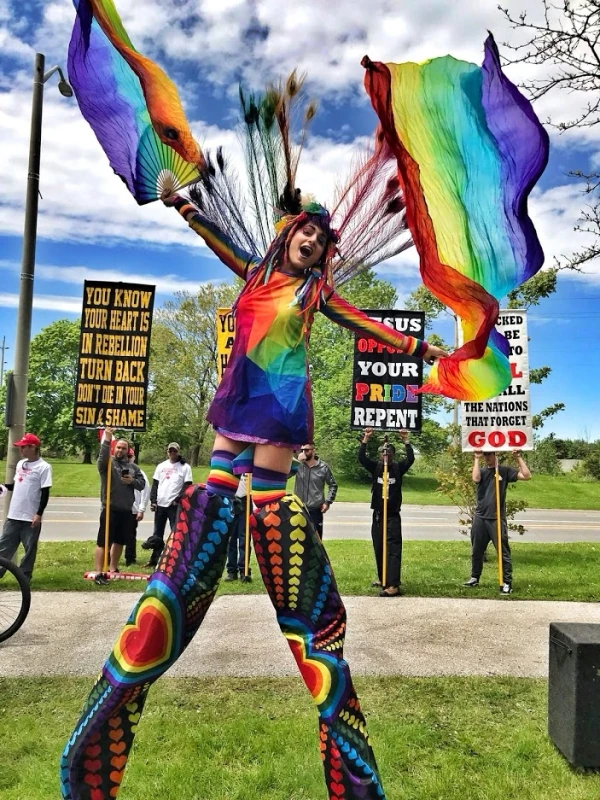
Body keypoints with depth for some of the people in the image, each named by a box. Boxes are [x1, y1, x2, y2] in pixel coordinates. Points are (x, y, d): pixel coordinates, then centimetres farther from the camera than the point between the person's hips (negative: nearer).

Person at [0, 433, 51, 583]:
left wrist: (39, 514, -16)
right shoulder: (20, 463, 11)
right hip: (13, 515, 6)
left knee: (29, 548, 4)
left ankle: (25, 576, 15)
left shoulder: (44, 467, -10)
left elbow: (45, 493, -12)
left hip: (31, 517, -6)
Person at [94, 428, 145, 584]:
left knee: (119, 541, 15)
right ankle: (99, 573, -1)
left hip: (126, 511, 5)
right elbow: (102, 457, -27)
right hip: (110, 509, -5)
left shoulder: (133, 467, 11)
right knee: (103, 542, -4)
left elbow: (142, 484, 10)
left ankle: (113, 569, 29)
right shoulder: (108, 463, -3)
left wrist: (132, 481, -11)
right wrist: (107, 440, -39)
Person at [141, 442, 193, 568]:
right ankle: (154, 559, 19)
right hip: (160, 504, 5)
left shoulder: (185, 467, 0)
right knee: (157, 534, 11)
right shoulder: (161, 466, 12)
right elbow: (155, 484, 12)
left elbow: (187, 486, -5)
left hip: (175, 505, -5)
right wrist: (153, 500, 2)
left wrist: (178, 499, -16)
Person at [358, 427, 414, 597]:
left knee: (393, 550, -9)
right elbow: (361, 457, -9)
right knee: (379, 549, 14)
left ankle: (393, 585, -15)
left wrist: (405, 441, -19)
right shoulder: (375, 467, 3)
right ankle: (382, 578, 31)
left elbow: (411, 458, -14)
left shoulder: (398, 467, 0)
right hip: (377, 515, 3)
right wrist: (365, 439, -17)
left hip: (393, 516, -3)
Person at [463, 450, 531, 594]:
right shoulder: (482, 471, 9)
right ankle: (475, 578, 28)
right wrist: (476, 459, -11)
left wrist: (518, 457, -12)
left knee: (503, 552, -1)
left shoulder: (505, 470, 2)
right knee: (476, 551, 14)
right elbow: (476, 478, -15)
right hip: (480, 517, 4)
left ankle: (507, 583, 5)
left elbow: (526, 475, -8)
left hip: (497, 519, -3)